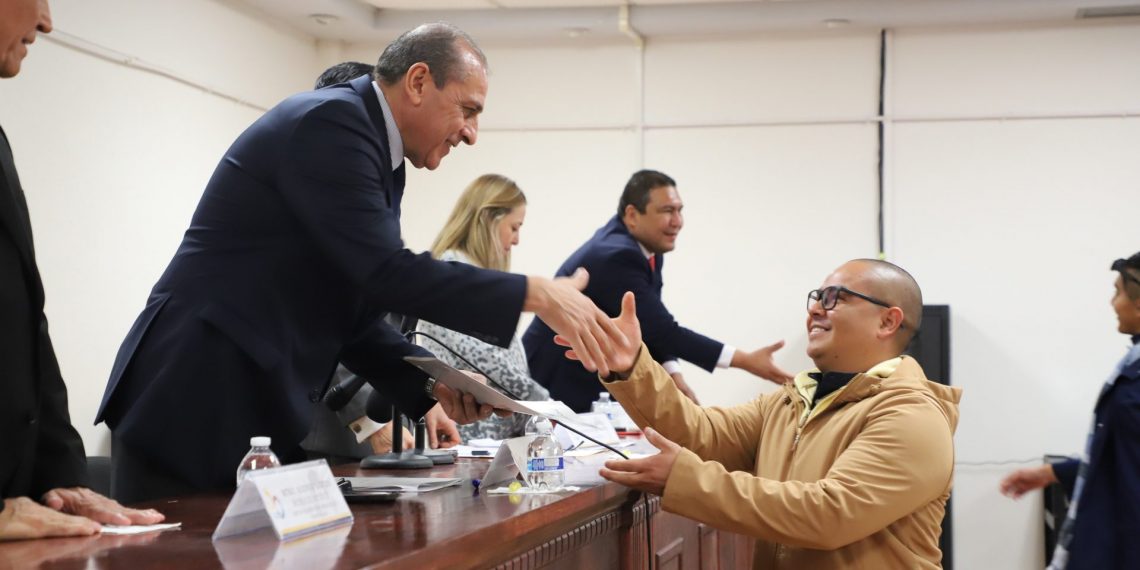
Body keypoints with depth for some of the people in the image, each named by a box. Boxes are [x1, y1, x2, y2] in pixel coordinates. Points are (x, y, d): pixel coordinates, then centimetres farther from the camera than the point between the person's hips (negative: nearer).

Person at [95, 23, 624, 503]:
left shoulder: (376, 153, 15)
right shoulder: (330, 121, -13)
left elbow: (352, 315, 17)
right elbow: (384, 270, -23)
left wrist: (432, 382, 3)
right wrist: (536, 294, -19)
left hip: (259, 416, 9)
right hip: (196, 406, -9)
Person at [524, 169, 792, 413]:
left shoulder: (646, 246, 0)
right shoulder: (616, 257, -27)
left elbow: (655, 327, 7)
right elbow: (662, 329, -28)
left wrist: (674, 375, -9)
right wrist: (746, 361, -29)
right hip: (558, 384, -9)